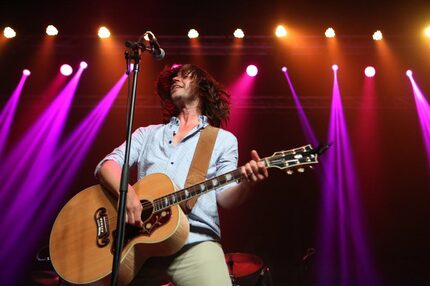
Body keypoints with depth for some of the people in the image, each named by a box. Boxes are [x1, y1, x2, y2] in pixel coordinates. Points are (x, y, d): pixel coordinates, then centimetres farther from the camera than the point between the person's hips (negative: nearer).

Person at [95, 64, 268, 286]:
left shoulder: (224, 139, 14)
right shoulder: (147, 133, 21)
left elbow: (224, 198, 5)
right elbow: (106, 165, 8)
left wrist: (245, 184, -17)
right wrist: (127, 193, -14)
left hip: (194, 241, -2)